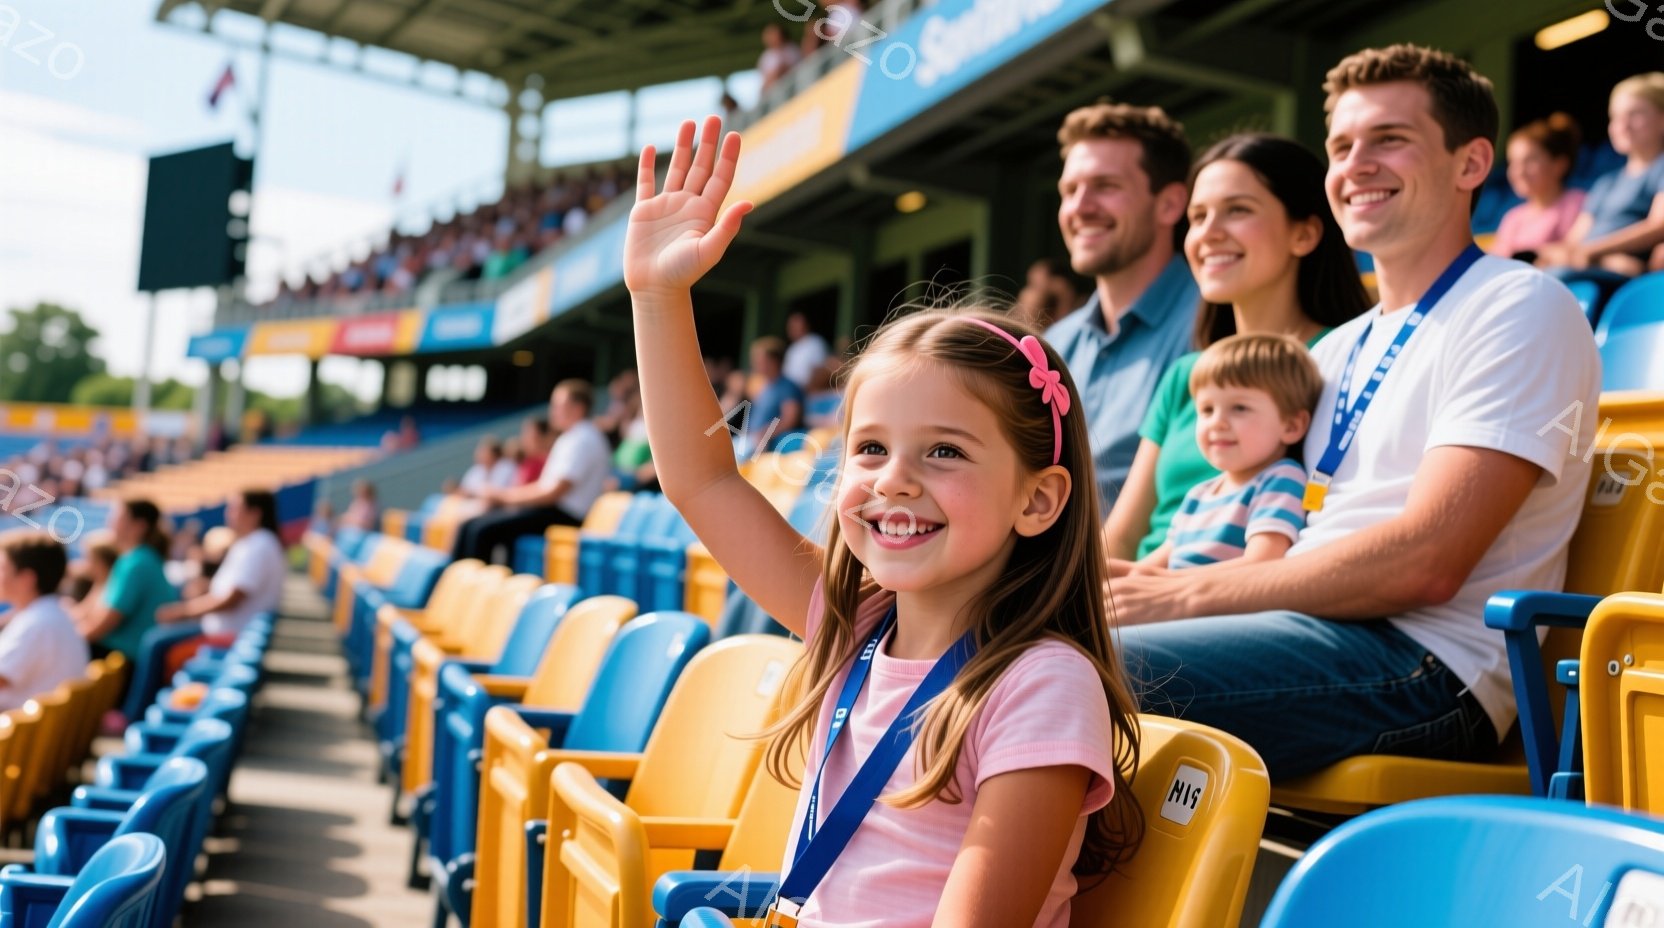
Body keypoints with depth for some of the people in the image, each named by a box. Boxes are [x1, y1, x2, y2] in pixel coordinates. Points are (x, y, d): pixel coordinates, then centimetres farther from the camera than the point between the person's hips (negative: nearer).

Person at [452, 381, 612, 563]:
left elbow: (553, 493, -18)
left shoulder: (582, 440, -13)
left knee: (483, 530, -22)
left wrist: (507, 497, -10)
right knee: (468, 527, 1)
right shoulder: (572, 438, 18)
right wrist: (505, 494, 7)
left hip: (565, 516, -10)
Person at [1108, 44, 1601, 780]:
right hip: (1304, 631, 8)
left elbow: (1425, 562, -15)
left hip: (1424, 667, -8)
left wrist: (1192, 593, -12)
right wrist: (1140, 589, -1)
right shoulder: (1340, 349, 23)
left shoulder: (1521, 308, -4)